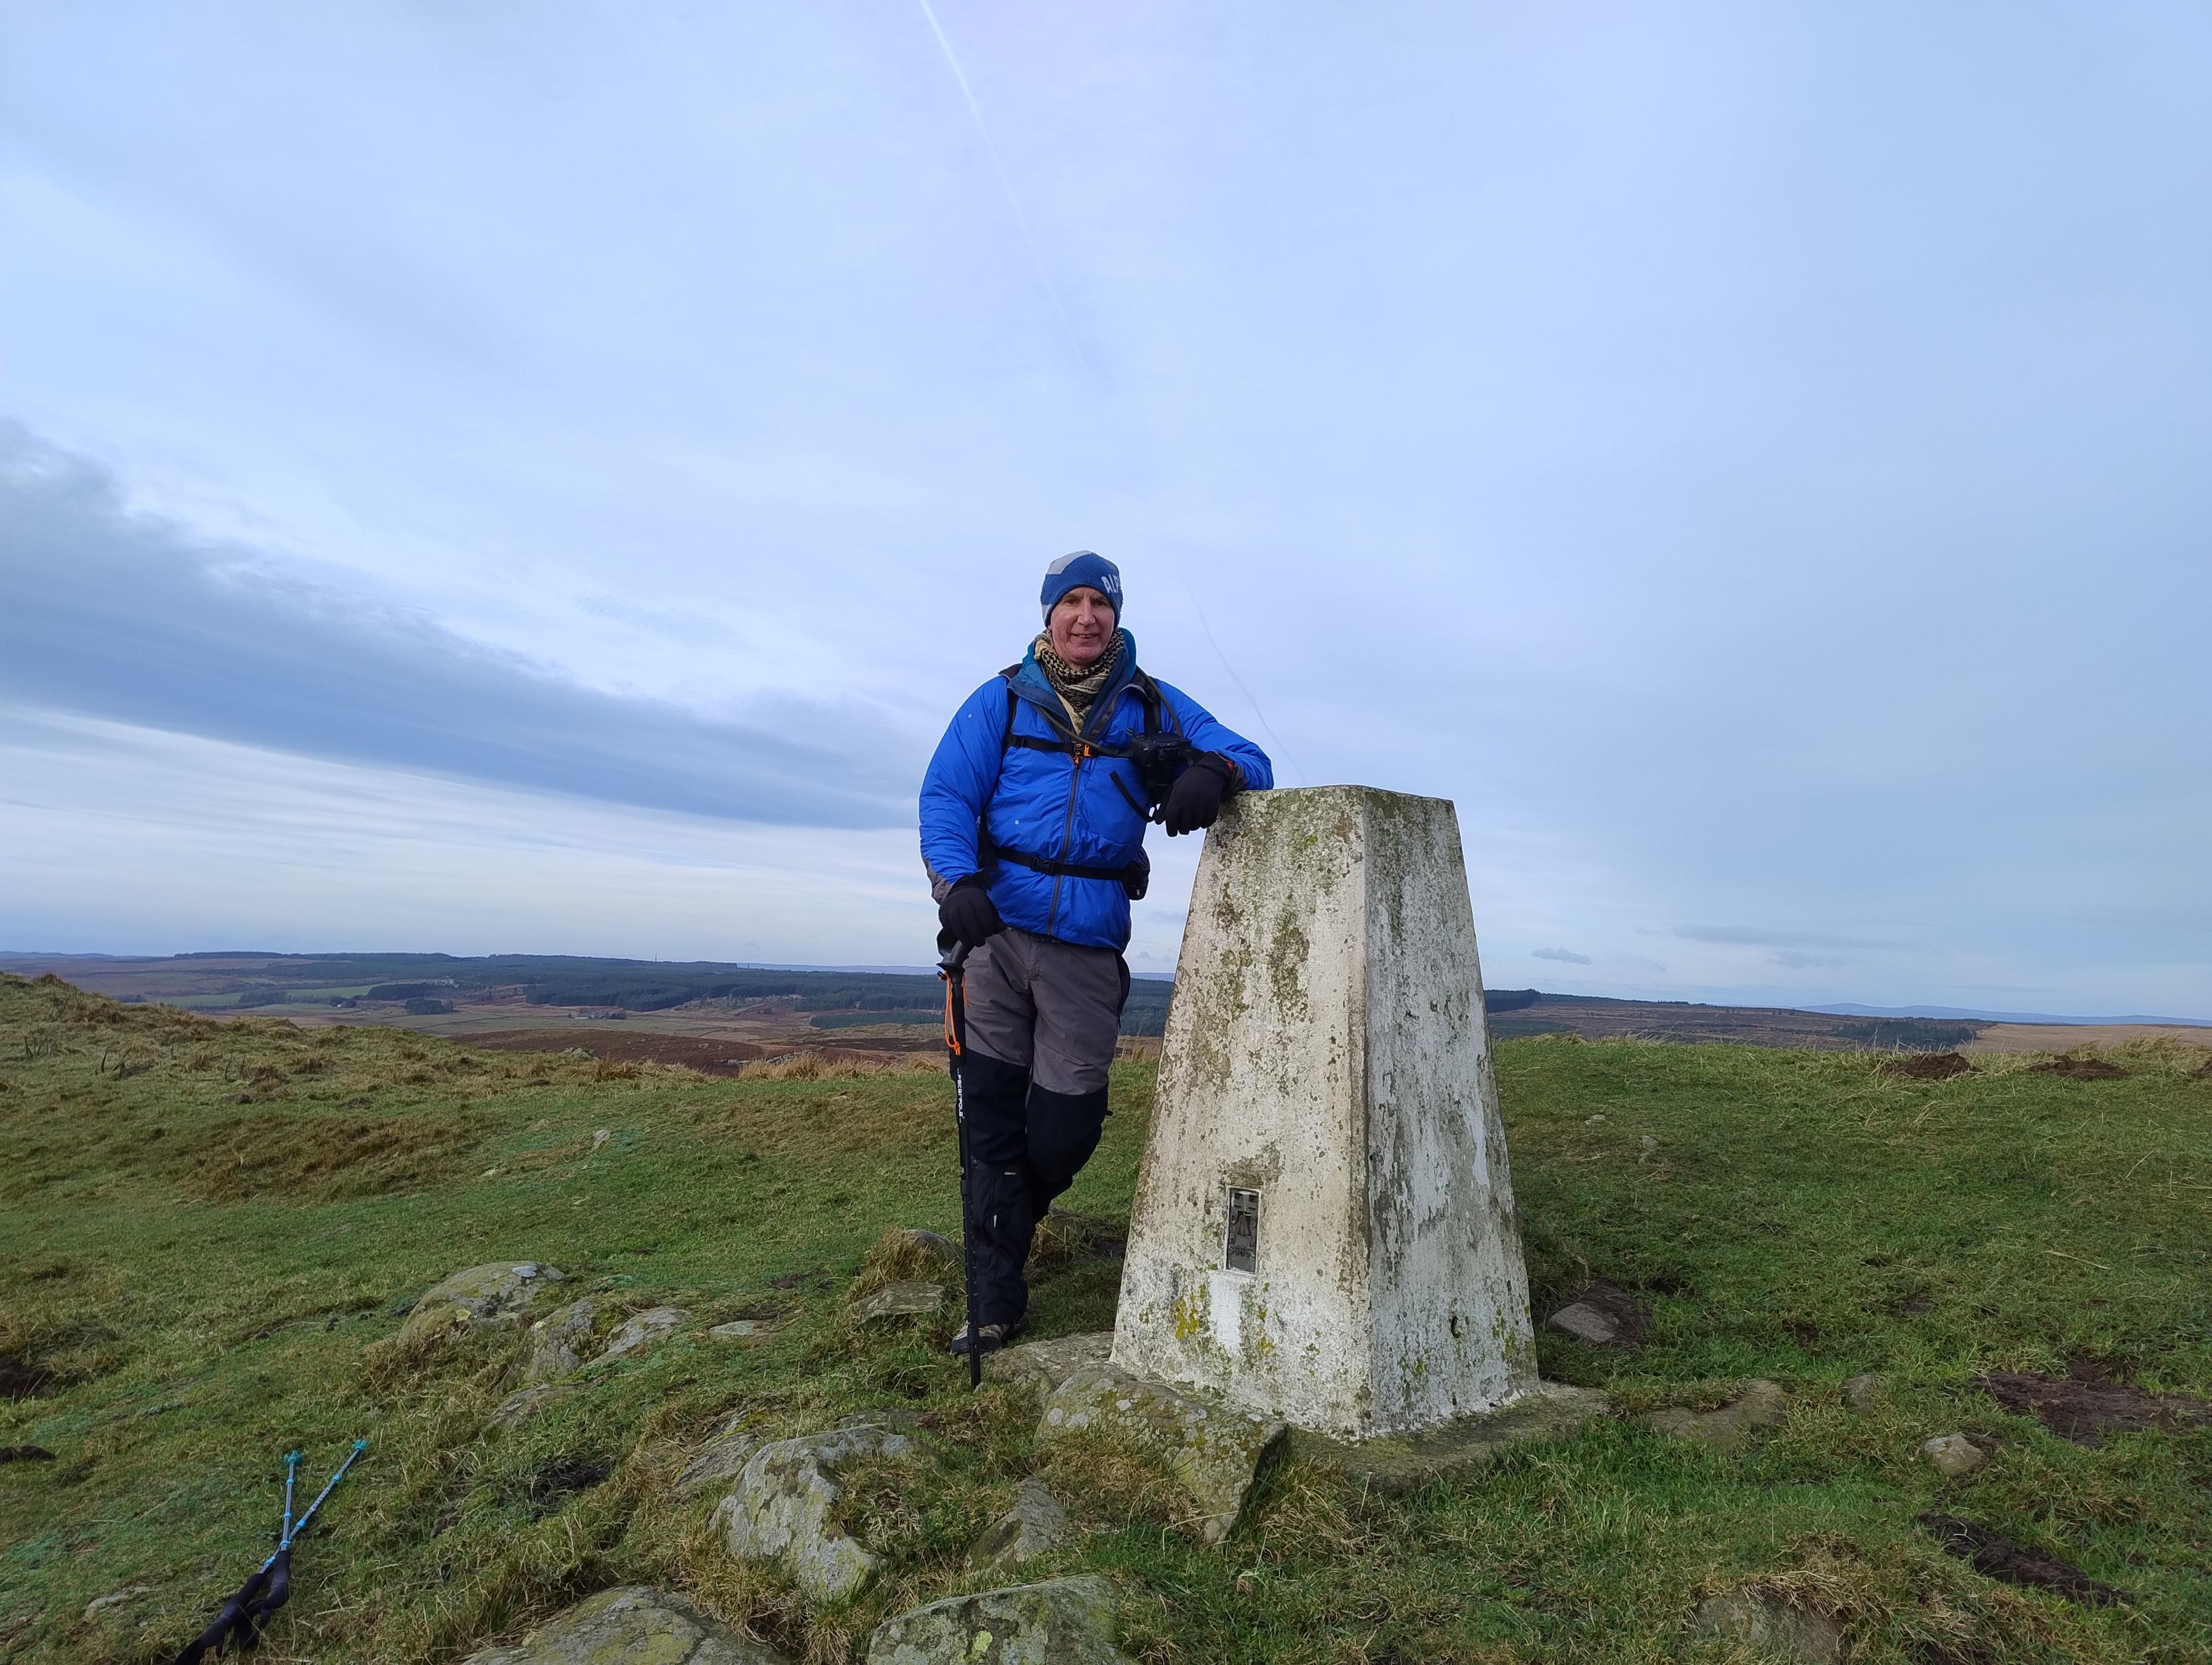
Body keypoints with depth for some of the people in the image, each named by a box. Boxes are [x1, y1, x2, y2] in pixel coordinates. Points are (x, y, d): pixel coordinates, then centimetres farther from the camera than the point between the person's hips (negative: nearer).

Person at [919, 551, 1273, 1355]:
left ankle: (1007, 1220, 38)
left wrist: (1214, 773, -21)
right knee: (991, 1116, 2)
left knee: (1062, 1130, 3)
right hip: (998, 928, 0)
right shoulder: (1001, 700, 9)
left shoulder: (1153, 706, 11)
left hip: (1089, 943, 1)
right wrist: (957, 882, -18)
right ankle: (992, 1304, 17)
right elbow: (945, 795, 1)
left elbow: (1250, 760, 4)